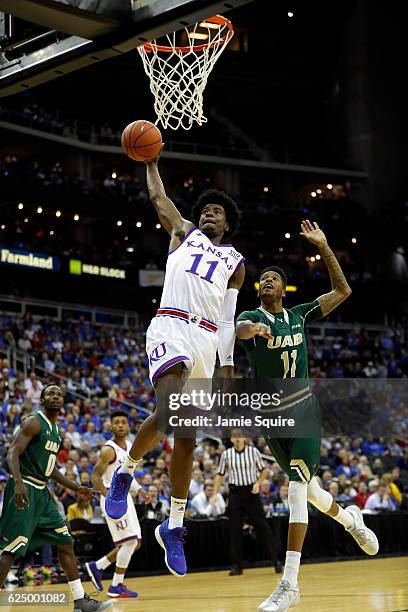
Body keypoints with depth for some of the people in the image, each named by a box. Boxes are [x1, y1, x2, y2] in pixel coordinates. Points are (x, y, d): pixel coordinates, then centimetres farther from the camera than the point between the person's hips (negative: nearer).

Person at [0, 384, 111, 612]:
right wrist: (18, 482, -36)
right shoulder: (33, 423, -9)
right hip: (25, 490, -9)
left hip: (42, 491, 9)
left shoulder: (56, 430, 18)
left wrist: (77, 488, 24)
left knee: (66, 542, 11)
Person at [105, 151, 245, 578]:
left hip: (206, 340, 3)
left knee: (186, 436, 2)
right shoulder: (183, 233, 21)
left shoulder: (235, 262, 22)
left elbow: (227, 319, 18)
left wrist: (228, 367, 12)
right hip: (171, 328, -3)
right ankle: (126, 472, -3)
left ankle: (174, 526, 10)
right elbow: (158, 196, 28)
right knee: (170, 411, -28)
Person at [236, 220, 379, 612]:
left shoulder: (300, 315, 5)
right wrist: (251, 328, -53)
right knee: (305, 487, 13)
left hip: (303, 410, -1)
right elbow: (238, 329, -28)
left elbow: (342, 291, 5)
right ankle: (349, 519, 45)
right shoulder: (251, 318, -3)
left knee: (297, 488, -15)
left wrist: (323, 246, -2)